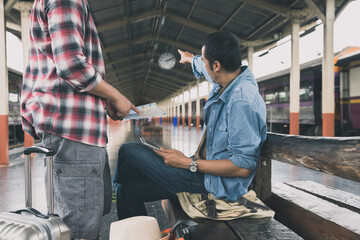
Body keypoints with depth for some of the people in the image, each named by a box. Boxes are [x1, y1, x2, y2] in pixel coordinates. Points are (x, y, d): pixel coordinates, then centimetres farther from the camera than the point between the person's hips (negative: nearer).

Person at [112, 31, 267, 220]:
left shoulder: (242, 102, -27)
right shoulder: (226, 79, 2)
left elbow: (244, 167, -28)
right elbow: (203, 68, 29)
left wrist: (189, 163, -23)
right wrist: (190, 58, 50)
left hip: (218, 183, -9)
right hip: (206, 166, 9)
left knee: (128, 152, -7)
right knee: (129, 190, 4)